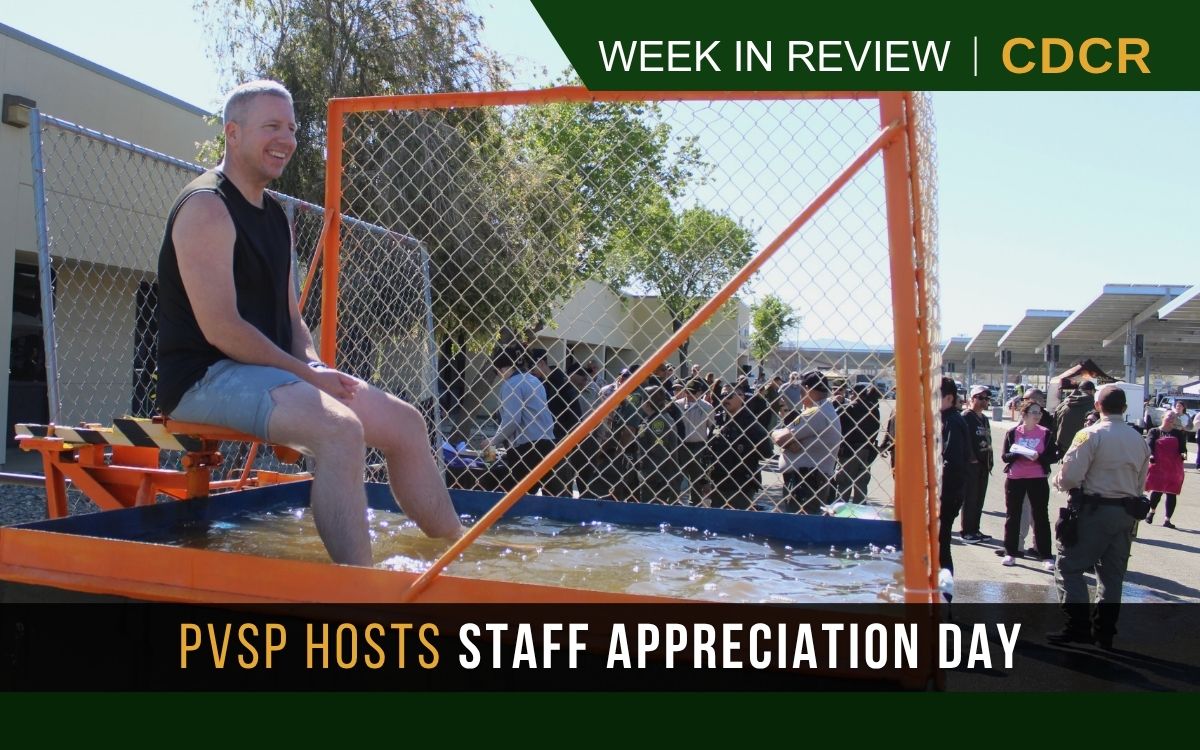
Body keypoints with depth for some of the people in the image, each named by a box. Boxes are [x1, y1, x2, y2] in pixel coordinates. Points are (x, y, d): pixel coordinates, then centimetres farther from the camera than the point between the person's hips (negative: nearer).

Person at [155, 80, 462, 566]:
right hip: (206, 376, -9)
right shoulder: (206, 207, -11)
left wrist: (317, 368, -2)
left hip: (273, 371, 9)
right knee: (340, 429, -34)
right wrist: (307, 373, -17)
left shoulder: (275, 216, 17)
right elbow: (220, 328, -20)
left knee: (405, 422, 2)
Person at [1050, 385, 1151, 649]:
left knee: (1069, 568, 0)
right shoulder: (1139, 440, 8)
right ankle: (1105, 632, 19)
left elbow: (1069, 476, -18)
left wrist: (1059, 482, 2)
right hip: (1126, 514, 7)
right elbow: (1141, 483, 13)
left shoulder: (1091, 435, -13)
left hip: (1094, 510, -7)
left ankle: (1078, 628, -4)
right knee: (1113, 574, 13)